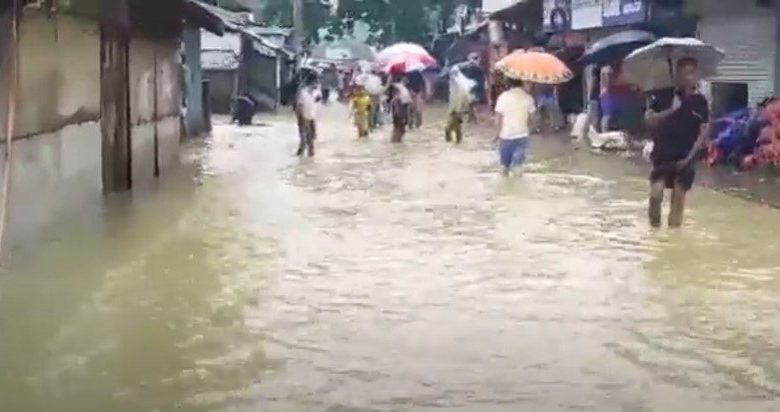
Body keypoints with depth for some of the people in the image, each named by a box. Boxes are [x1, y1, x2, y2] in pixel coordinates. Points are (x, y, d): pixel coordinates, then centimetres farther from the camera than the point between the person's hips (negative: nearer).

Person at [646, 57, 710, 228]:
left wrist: (691, 156, -12)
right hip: (662, 154, 0)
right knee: (656, 195, -12)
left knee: (678, 199, 3)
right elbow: (649, 120, 0)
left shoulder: (700, 102, -1)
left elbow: (703, 132, -3)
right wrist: (670, 110, -17)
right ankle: (654, 229, 6)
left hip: (685, 158, 0)